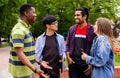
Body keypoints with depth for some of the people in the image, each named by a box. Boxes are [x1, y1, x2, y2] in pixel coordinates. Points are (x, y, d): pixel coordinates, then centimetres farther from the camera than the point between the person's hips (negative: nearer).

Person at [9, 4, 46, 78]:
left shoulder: (26, 28, 12)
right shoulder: (19, 30, -19)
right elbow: (19, 53, -24)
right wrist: (34, 69, -28)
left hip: (28, 69, 9)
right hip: (22, 70, -9)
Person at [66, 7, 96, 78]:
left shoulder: (92, 30, -6)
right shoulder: (72, 29, 7)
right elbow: (67, 45, 14)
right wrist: (68, 57, 1)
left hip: (87, 64, -3)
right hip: (73, 63, 4)